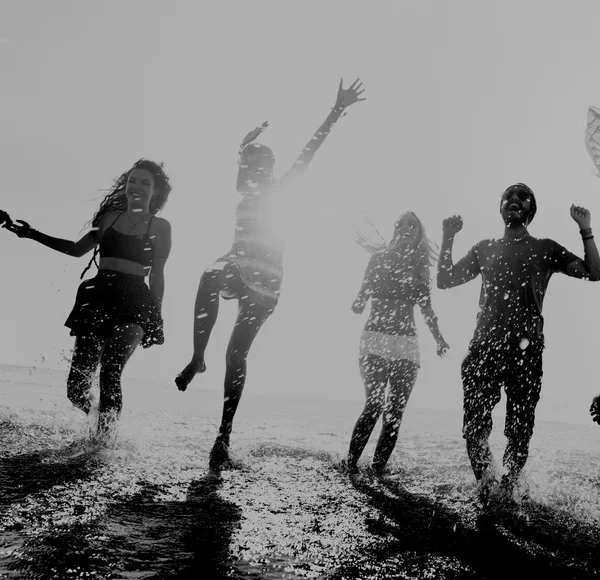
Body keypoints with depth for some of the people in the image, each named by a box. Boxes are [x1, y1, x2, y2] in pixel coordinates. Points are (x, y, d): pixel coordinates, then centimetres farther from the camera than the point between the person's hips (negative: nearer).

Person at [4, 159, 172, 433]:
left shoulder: (160, 227, 5)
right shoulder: (111, 216, 15)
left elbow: (157, 276, 6)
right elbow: (77, 249, 23)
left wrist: (156, 316, 1)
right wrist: (33, 234, 20)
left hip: (133, 301, -4)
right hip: (98, 298, 4)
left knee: (110, 372, -25)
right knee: (77, 386, -2)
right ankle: (103, 424, 26)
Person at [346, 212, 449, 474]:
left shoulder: (419, 266, 12)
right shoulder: (379, 259, 4)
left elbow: (426, 308, 17)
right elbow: (363, 294, 0)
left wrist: (438, 338, 10)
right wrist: (359, 304, -22)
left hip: (406, 344, 3)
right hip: (376, 339, -3)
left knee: (395, 411, -1)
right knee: (374, 406, -13)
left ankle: (379, 466, 7)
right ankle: (351, 461, -2)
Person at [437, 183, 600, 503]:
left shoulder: (545, 249, 16)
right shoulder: (485, 248, 20)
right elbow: (444, 280, 17)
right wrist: (448, 238, 9)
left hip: (526, 347, -1)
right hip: (484, 344, 1)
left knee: (520, 427, 0)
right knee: (475, 422, -8)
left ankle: (508, 487, 11)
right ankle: (488, 484, -1)